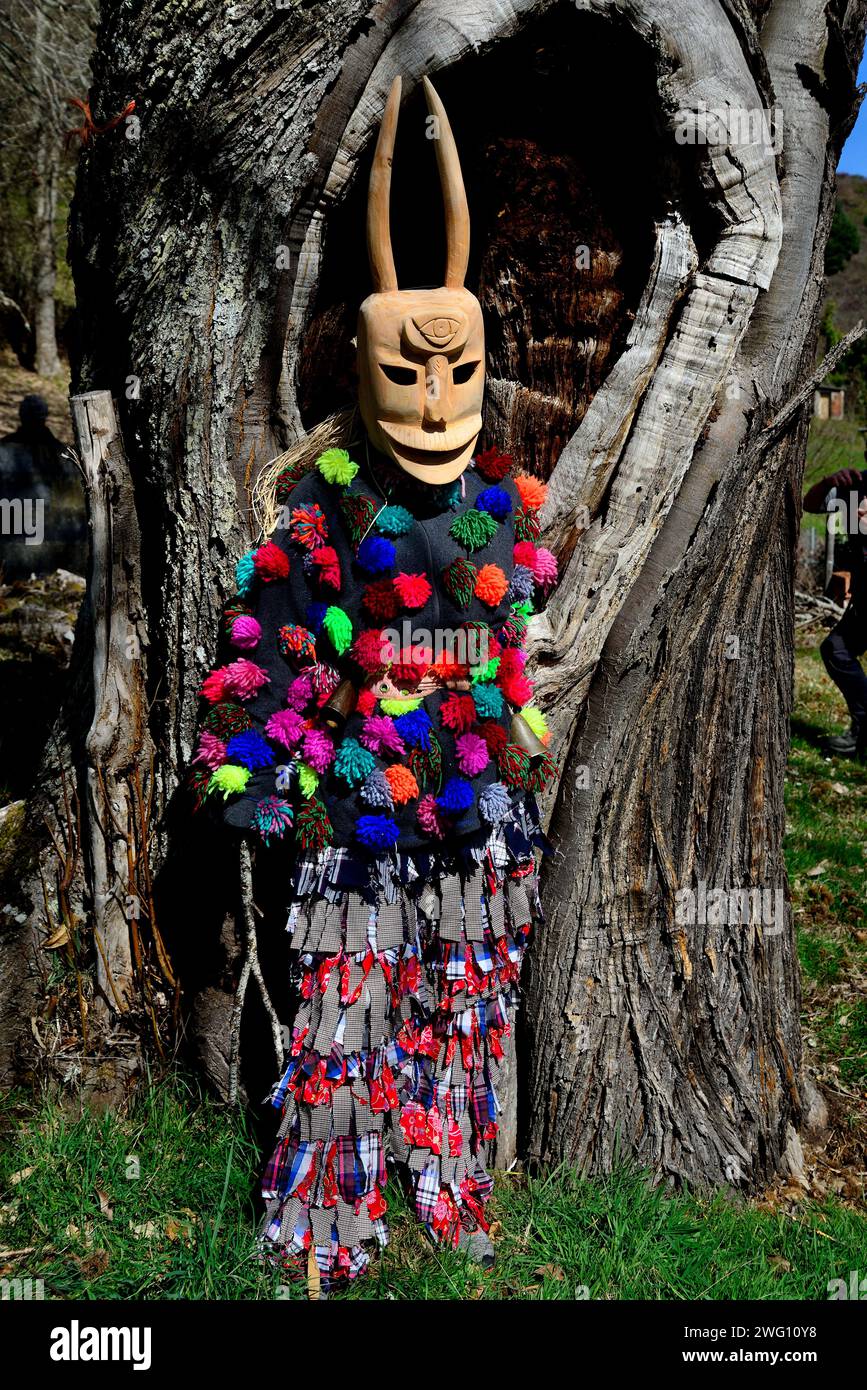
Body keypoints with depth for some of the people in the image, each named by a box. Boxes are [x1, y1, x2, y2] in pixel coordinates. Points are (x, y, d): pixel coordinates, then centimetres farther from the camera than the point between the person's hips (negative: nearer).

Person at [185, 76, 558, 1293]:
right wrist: (241, 774, -7)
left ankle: (455, 1194, 37)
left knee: (470, 1013, 16)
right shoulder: (321, 509, -7)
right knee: (345, 1019, 3)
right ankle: (323, 1232, 22)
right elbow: (256, 651, -5)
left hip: (485, 823, 4)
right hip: (357, 816, -4)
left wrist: (529, 764, 20)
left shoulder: (511, 507, 5)